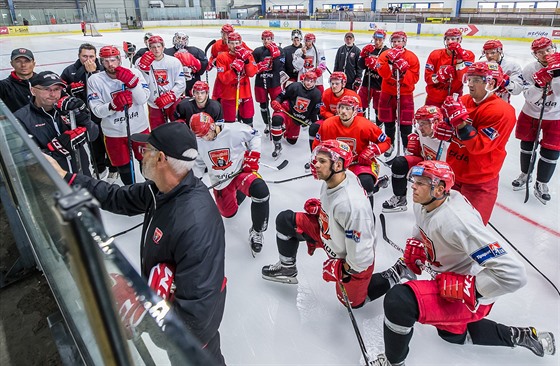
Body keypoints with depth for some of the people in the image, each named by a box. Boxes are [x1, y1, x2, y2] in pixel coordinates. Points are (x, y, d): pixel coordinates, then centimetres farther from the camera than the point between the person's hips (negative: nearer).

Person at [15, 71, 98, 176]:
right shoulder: (20, 119, -10)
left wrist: (82, 116, -22)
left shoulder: (67, 109, -2)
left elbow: (93, 135, -6)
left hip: (82, 176, 1)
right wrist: (60, 145, -29)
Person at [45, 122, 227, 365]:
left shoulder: (196, 224, -42)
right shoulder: (163, 189, -14)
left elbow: (195, 310, -37)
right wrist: (65, 177, 0)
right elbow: (119, 199, 1)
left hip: (192, 327, -7)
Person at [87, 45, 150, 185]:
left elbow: (143, 99, -13)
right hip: (114, 132, 0)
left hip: (139, 128, 1)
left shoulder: (134, 73, -7)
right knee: (124, 167, 12)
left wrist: (132, 82, -28)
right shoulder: (95, 80, -8)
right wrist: (113, 105, -30)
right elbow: (97, 110, -12)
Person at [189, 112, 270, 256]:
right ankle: (239, 192, 46)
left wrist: (252, 156, -12)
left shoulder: (233, 130, -23)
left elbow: (254, 135, -6)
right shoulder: (197, 141, -9)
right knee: (228, 213, 12)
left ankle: (257, 231, -14)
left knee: (260, 190, -34)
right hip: (220, 181, 5)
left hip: (241, 171, -4)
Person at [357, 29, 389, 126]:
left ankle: (378, 126, 21)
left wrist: (376, 65, -28)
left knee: (378, 107, 6)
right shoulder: (369, 49, 6)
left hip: (379, 84, -4)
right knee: (361, 104, 11)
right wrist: (364, 55, -12)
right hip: (367, 82, 4)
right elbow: (361, 65, 3)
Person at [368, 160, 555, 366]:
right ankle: (519, 336, 42)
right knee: (451, 333, 36)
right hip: (451, 285, 10)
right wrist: (415, 246, 3)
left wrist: (466, 287, -30)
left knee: (398, 300, -29)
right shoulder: (423, 204, -9)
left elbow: (513, 274, -35)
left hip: (473, 294, -10)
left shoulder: (457, 222, -36)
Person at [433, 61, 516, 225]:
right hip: (453, 173, 7)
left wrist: (460, 119, -33)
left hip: (479, 182, -6)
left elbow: (478, 146, -26)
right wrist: (444, 130, -11)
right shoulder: (463, 100, 0)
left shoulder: (501, 111, -19)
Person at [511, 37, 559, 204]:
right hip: (531, 114, 2)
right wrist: (539, 84, -32)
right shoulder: (529, 69, -11)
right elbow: (529, 97, -15)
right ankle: (525, 174, 38)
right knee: (527, 145, 15)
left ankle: (541, 184, 18)